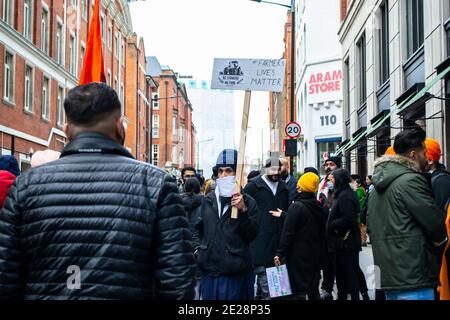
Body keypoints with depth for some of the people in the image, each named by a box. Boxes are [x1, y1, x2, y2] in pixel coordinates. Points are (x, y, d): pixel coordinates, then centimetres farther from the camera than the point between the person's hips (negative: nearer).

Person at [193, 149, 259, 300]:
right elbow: (198, 229, 22)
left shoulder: (247, 202, -3)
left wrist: (243, 211, -18)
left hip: (235, 272, -4)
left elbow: (251, 235, -8)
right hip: (209, 269, 4)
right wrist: (198, 248, 7)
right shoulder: (209, 200, 10)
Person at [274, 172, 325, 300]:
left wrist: (280, 253, -13)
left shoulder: (296, 206, -16)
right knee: (313, 289, 16)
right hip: (315, 255, 7)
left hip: (298, 256, -7)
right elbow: (322, 232, 15)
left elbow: (288, 233, -18)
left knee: (299, 291, -4)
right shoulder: (319, 207, 7)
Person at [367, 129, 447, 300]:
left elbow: (370, 227, 21)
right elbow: (435, 222, -10)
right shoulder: (411, 180, -13)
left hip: (386, 274, 9)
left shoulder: (377, 187, 16)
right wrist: (440, 239, 10)